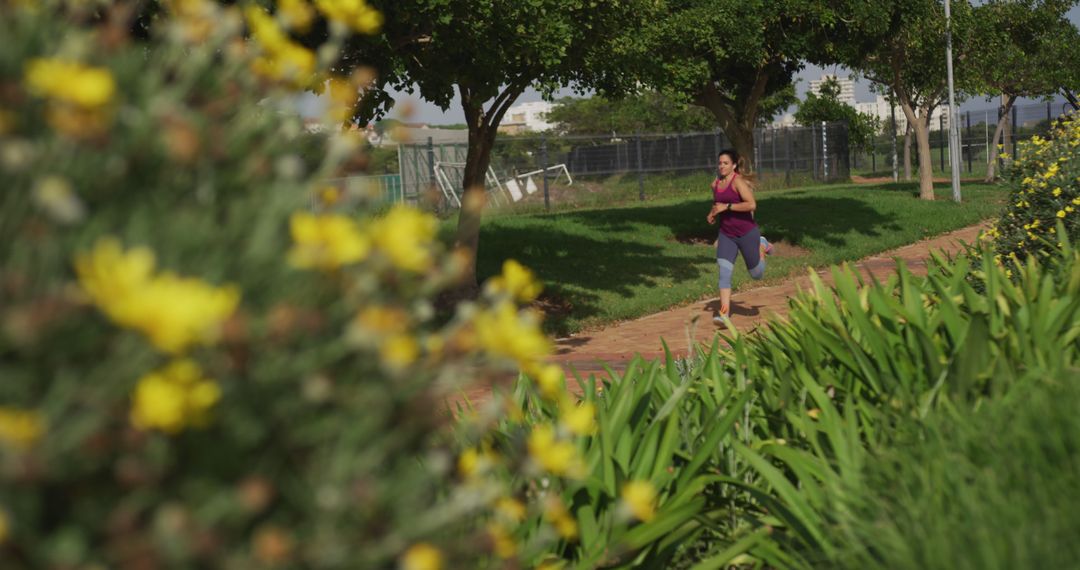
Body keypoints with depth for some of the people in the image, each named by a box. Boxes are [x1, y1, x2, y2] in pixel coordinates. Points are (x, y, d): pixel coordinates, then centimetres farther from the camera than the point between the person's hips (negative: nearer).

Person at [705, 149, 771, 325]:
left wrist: (726, 207, -25)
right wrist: (712, 214, 6)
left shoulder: (738, 181, -16)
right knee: (724, 272, -14)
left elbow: (752, 205, -26)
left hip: (747, 232, -5)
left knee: (757, 274, 10)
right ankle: (724, 313, -17)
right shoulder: (715, 184, 6)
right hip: (726, 234, 5)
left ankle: (762, 246, 39)